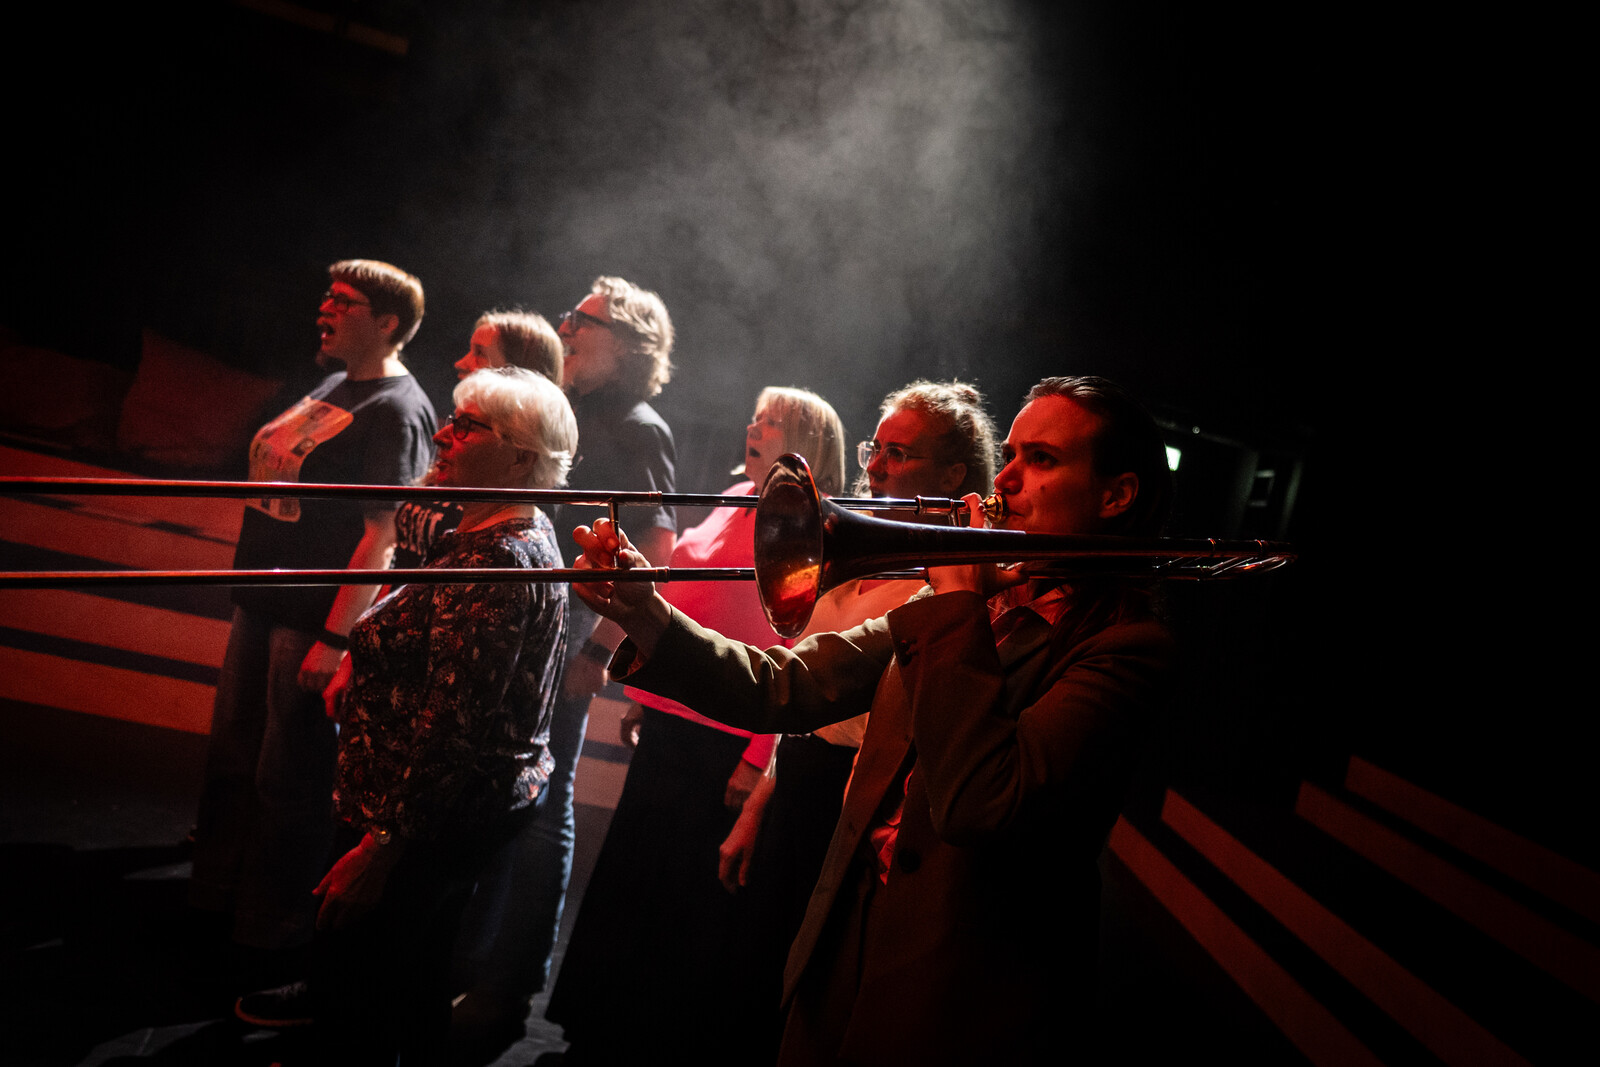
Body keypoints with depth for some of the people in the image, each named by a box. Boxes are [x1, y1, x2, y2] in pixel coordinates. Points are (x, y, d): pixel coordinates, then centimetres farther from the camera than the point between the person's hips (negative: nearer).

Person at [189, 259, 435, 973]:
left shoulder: (396, 411, -18)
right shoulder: (335, 383, 11)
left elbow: (382, 539, -23)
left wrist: (334, 638, -24)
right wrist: (250, 586, 20)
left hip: (315, 621, -9)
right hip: (262, 605, 9)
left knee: (288, 779, 4)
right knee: (233, 753, 21)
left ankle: (273, 935, 22)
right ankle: (216, 894, 41)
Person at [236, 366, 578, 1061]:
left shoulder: (498, 562, -25)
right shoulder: (523, 537, 9)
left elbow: (452, 727, -28)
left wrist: (381, 845, -25)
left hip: (436, 818, -10)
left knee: (352, 987, 4)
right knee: (413, 977, 26)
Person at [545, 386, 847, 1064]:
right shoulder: (737, 501, 11)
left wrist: (759, 760, -20)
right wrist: (645, 697, 19)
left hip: (726, 743, -8)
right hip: (671, 722, 8)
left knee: (694, 897, 5)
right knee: (632, 874, 18)